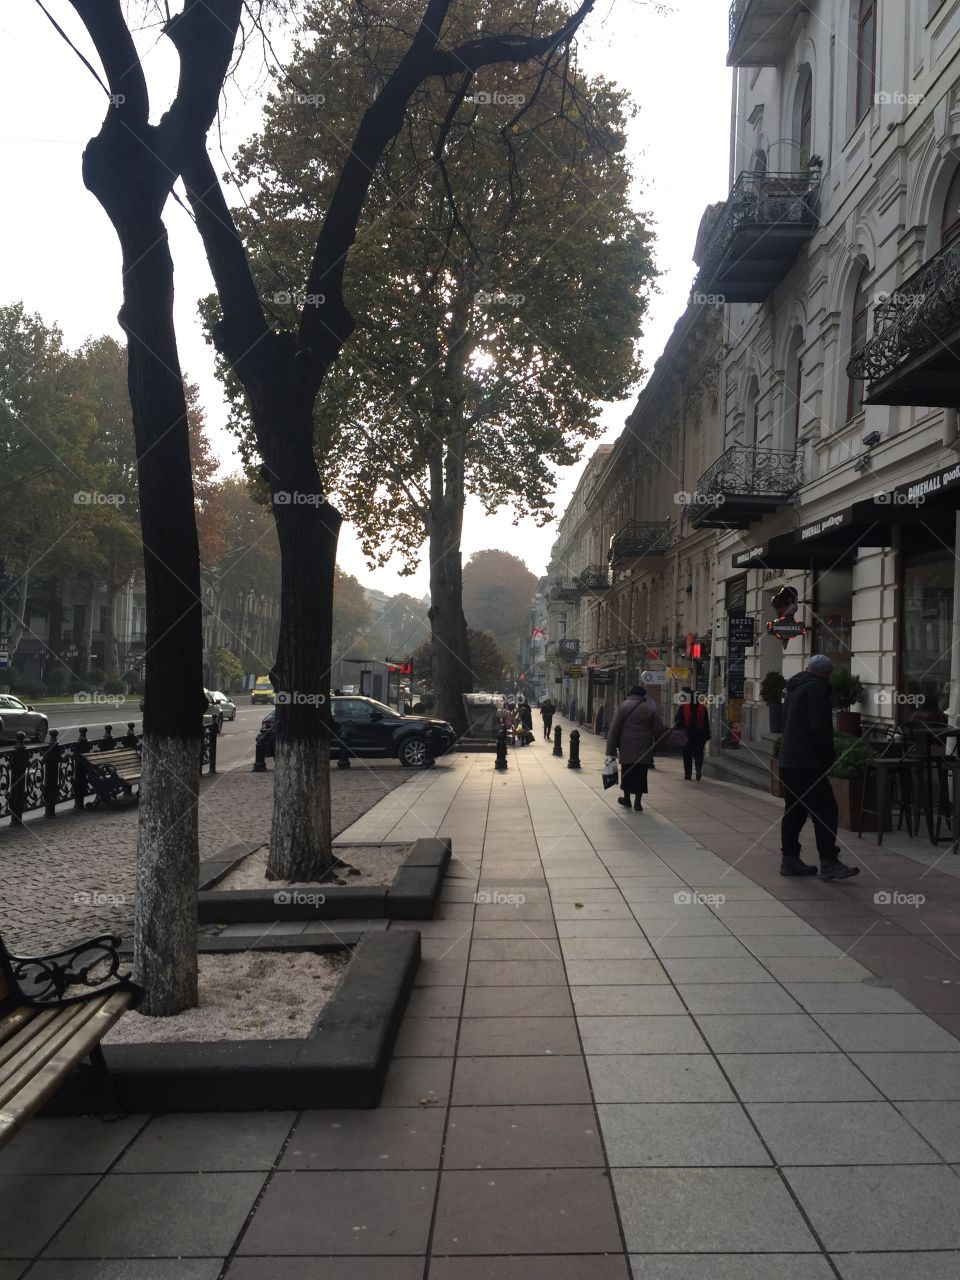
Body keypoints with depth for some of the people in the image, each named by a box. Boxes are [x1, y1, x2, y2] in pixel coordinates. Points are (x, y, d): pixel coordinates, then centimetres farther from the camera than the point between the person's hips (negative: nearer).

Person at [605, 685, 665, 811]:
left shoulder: (623, 706, -1)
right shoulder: (650, 708, 0)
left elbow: (614, 729, -4)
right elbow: (659, 730, 1)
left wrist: (611, 750, -1)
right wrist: (656, 745, 13)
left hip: (626, 748, 0)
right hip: (644, 749, 0)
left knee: (627, 772, 14)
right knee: (640, 774, 4)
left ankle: (627, 798, 25)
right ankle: (638, 801, 3)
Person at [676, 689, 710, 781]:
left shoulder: (682, 707, -3)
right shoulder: (703, 708, 3)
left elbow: (677, 722, -2)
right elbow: (706, 724, 5)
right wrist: (707, 736, 9)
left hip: (686, 735, -1)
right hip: (699, 736, 1)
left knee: (687, 756, 6)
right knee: (698, 756, 8)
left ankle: (688, 775, 6)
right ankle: (699, 773, -5)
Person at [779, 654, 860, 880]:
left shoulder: (794, 688, 20)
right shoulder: (816, 688, -11)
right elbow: (820, 727, -19)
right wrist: (829, 757, -9)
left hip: (788, 760, 10)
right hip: (808, 763, -10)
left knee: (794, 811, 13)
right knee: (825, 810, -9)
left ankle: (789, 859, 14)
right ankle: (828, 863, -11)